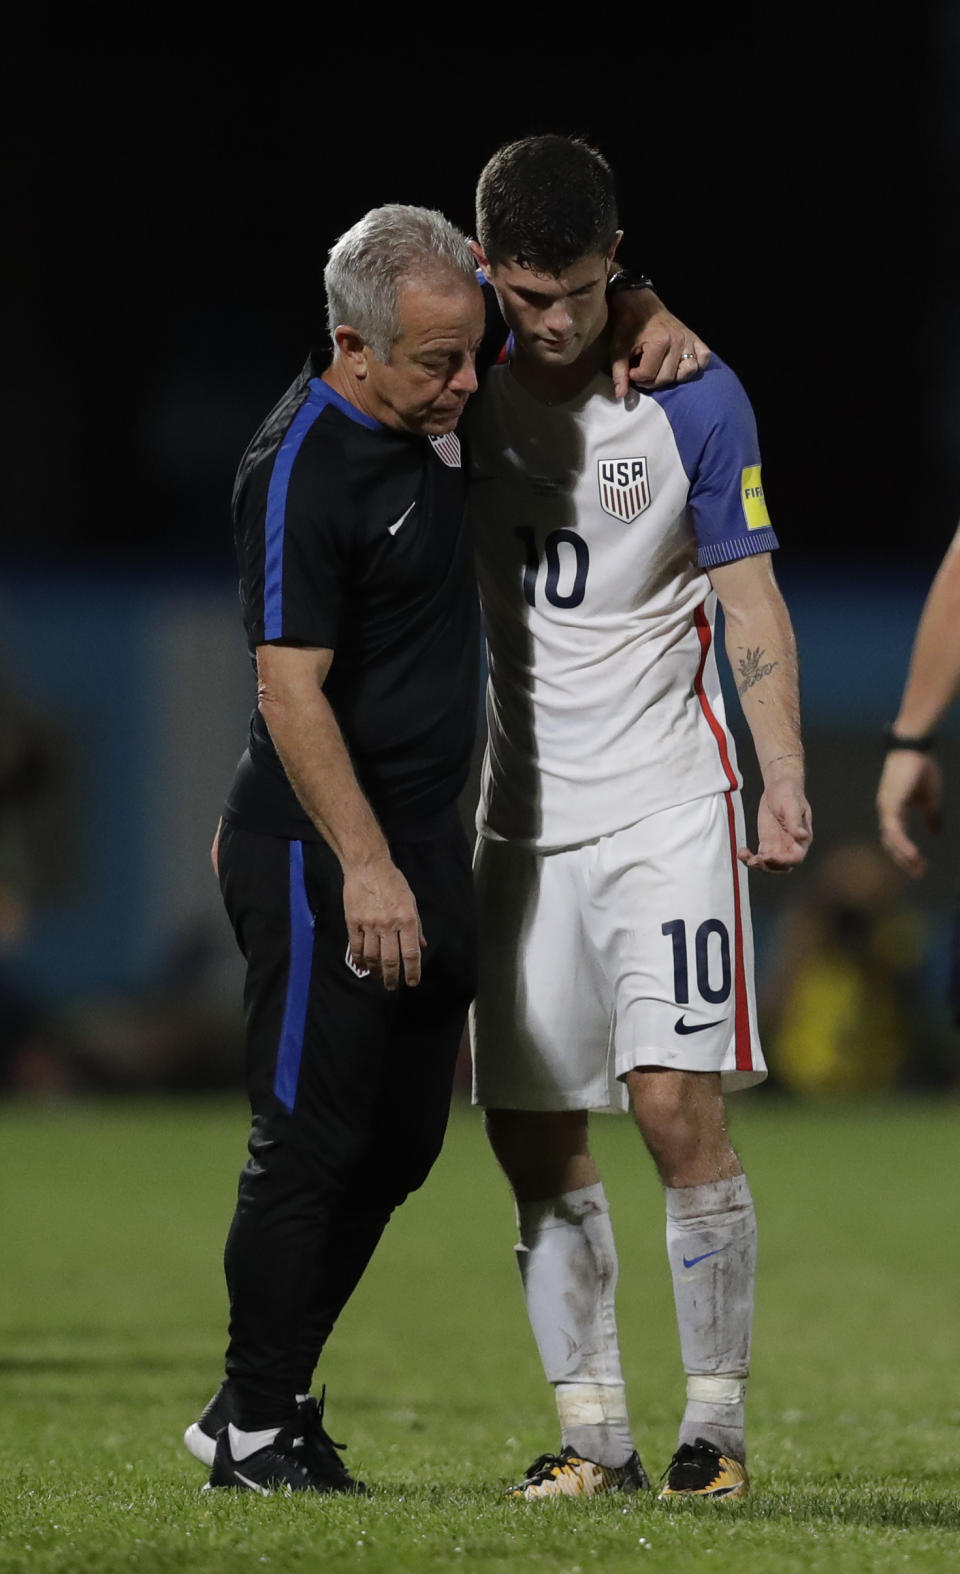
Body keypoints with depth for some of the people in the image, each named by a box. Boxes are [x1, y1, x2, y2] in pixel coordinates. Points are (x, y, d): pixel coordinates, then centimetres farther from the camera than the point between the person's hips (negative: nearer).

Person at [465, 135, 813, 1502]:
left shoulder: (693, 399, -5)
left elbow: (751, 600, -2)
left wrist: (786, 776, -15)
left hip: (665, 799, -4)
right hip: (524, 811, 4)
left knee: (679, 1107, -14)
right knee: (536, 1143, 2)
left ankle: (715, 1426, -5)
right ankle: (594, 1436, 9)